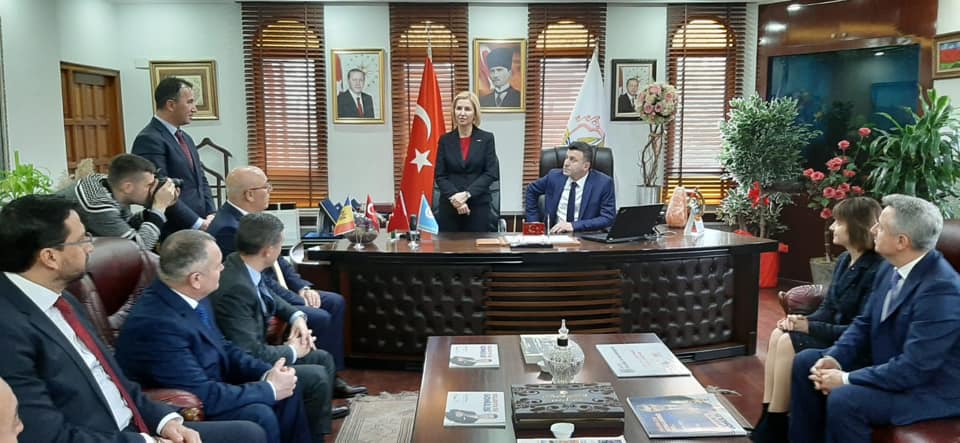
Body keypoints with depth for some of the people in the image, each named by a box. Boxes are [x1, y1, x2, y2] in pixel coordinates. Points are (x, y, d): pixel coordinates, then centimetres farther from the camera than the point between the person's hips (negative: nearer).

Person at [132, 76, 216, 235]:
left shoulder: (185, 138, 17)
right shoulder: (149, 140, -12)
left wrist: (210, 216, 2)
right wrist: (198, 223, -16)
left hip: (199, 228, 8)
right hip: (174, 233, -8)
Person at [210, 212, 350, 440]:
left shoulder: (240, 264, -4)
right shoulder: (235, 288, -33)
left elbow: (268, 297, 18)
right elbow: (251, 355, -33)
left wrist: (297, 316, 2)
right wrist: (292, 350, -16)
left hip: (252, 352, 10)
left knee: (324, 359, 13)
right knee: (317, 376, -15)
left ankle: (320, 412, 39)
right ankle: (312, 436, 9)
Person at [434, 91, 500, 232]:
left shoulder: (486, 138, 3)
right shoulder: (445, 140, 7)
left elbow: (491, 173, -4)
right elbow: (439, 175, 3)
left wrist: (467, 194, -14)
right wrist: (454, 196, -14)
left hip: (478, 206, -1)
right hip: (449, 206, 1)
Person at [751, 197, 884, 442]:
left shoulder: (876, 270, -21)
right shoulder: (844, 260, 7)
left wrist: (810, 327, -23)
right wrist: (804, 320, -10)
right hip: (836, 333, 9)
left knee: (789, 344, -22)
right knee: (779, 335, -10)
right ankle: (767, 417, -9)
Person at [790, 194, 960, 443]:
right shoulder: (890, 269, -1)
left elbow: (914, 368, -29)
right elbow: (865, 323, 8)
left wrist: (846, 379, -23)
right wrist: (835, 358, -10)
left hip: (929, 389, -9)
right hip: (887, 366, 9)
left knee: (843, 400, -30)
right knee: (805, 362, 4)